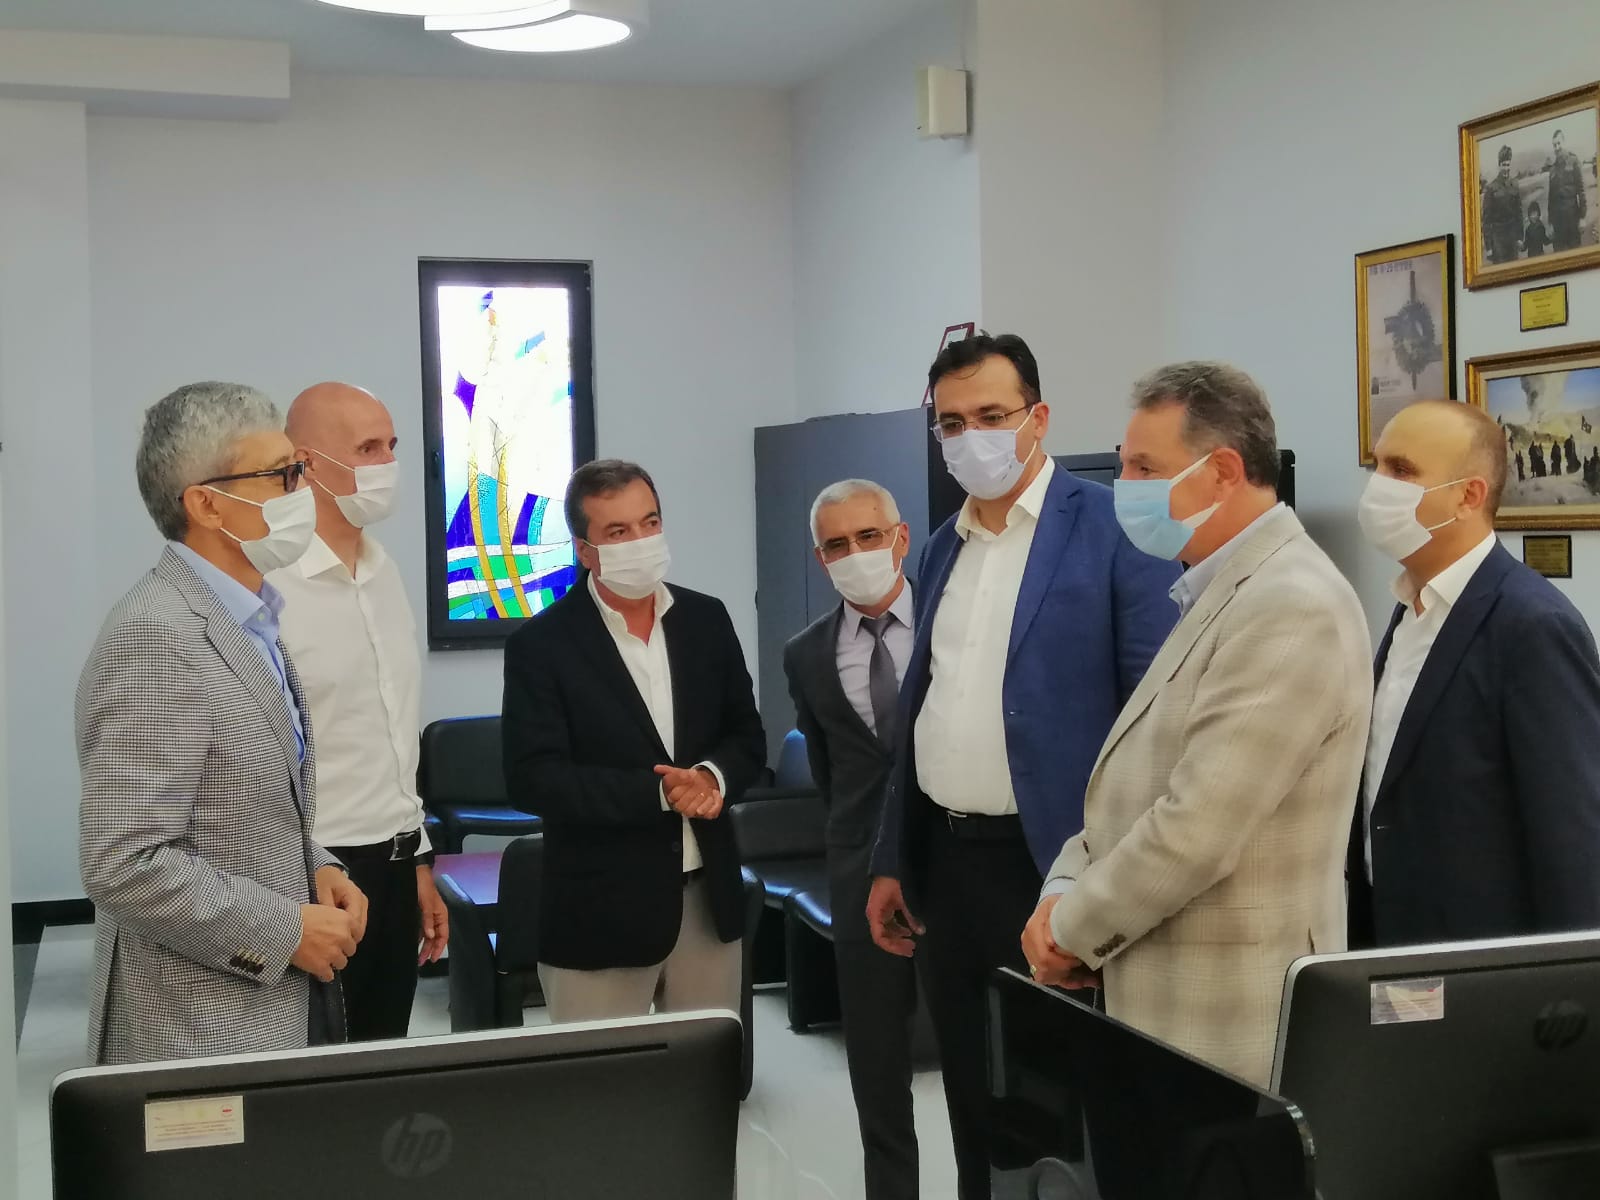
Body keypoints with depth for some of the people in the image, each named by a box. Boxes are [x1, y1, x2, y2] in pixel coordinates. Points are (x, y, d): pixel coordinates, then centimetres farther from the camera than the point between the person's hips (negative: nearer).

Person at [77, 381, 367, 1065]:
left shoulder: (245, 620, 10)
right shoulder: (154, 639, -19)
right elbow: (124, 866, -24)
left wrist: (315, 868, 4)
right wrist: (289, 931, -17)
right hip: (202, 1035, -8)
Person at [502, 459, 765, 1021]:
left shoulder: (706, 620, 5)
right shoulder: (541, 644, -8)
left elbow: (747, 736, 10)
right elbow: (532, 779, -15)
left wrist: (714, 778, -13)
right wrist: (659, 793, -21)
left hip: (709, 897, 4)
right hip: (600, 910, -4)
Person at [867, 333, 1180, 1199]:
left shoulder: (1115, 529, -9)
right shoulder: (943, 547, 12)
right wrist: (891, 860, 16)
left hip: (1053, 866, -6)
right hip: (944, 861, 6)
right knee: (973, 1104, 17)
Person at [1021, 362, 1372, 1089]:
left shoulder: (1291, 607, -20)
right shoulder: (1224, 594, 12)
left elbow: (1198, 830, -24)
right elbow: (1140, 783, 14)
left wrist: (1072, 929, -11)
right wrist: (1064, 890, -2)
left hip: (1225, 1021, -9)